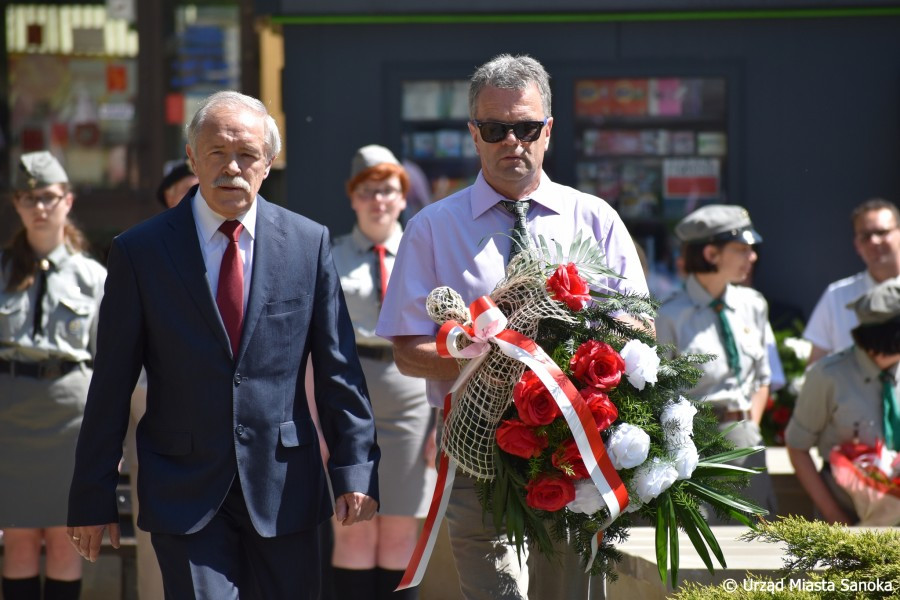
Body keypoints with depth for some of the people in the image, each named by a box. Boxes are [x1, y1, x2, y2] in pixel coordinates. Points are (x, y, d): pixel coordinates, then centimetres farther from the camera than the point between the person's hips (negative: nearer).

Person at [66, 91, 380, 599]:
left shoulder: (308, 242, 4)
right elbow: (112, 383, 1)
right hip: (184, 493, -2)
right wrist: (93, 497, 0)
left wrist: (355, 468, -3)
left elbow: (338, 367, 4)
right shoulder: (140, 251, 0)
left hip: (284, 484, 2)